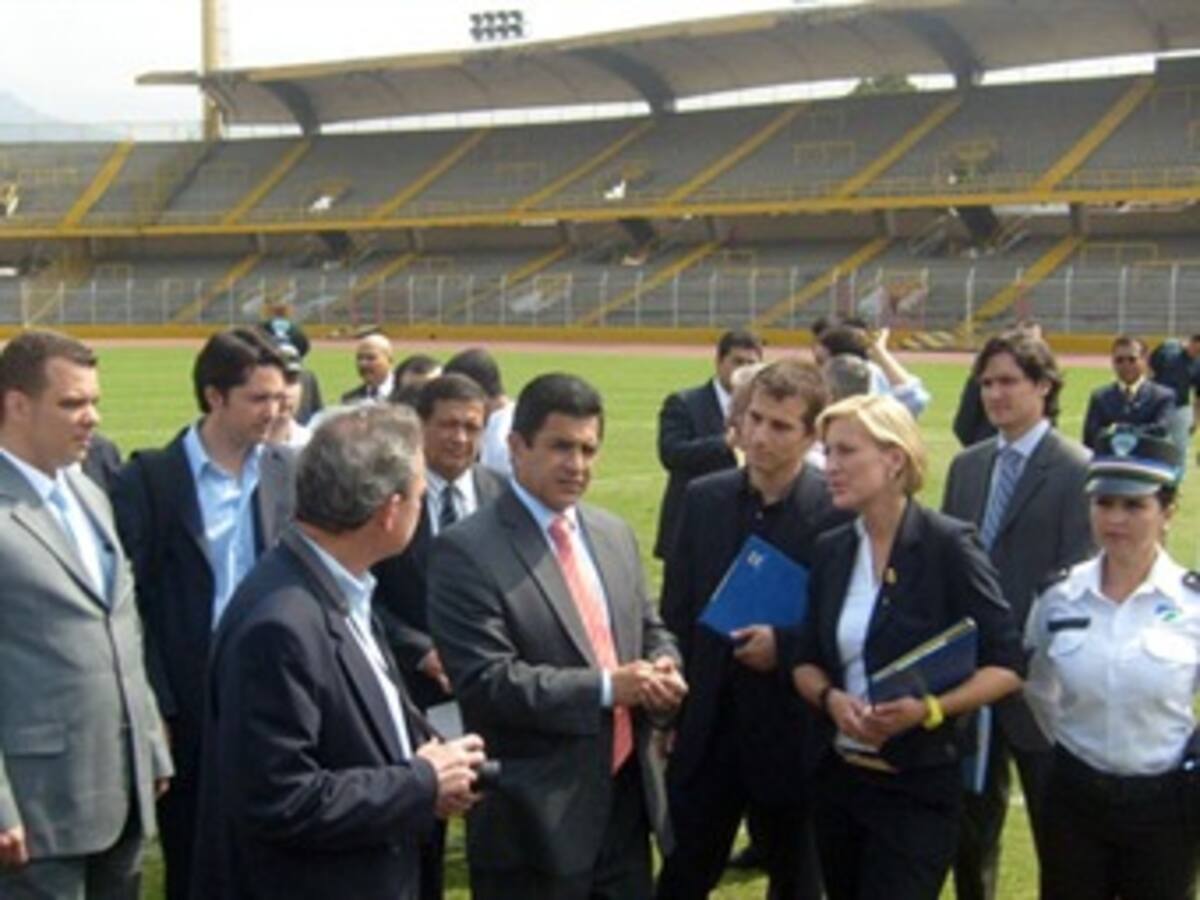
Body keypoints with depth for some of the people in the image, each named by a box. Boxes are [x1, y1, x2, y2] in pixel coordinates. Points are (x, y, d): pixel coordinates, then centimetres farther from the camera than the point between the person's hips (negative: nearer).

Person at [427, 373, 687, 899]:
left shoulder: (614, 535, 11)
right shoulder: (467, 550, -12)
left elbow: (651, 631, 18)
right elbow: (485, 681, -19)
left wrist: (663, 670, -5)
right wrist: (607, 687, -21)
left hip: (626, 796, 7)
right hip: (535, 815, -6)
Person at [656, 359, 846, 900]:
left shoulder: (838, 511, -11)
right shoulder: (704, 499, 2)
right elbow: (676, 611, 6)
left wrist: (785, 645, -21)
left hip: (792, 733, -3)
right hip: (705, 726, 3)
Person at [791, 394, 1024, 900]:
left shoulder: (947, 545, -12)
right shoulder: (831, 550, 5)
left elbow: (1007, 665, -11)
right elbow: (807, 663, 10)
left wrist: (930, 708, -25)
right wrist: (831, 699, -11)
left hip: (920, 787, -6)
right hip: (839, 778, 6)